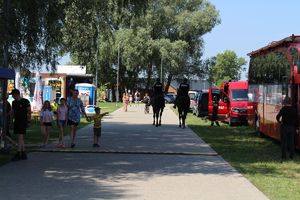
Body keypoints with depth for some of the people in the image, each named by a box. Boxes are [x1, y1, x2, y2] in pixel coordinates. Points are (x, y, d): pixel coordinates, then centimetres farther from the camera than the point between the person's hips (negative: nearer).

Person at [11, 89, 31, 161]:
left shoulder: (25, 101, -6)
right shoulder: (14, 102, 12)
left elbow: (29, 112, -6)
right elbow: (12, 112, 18)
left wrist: (29, 121, -10)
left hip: (23, 121, -7)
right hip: (16, 121, 7)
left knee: (20, 137, -14)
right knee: (21, 138, 9)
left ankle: (18, 154, -18)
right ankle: (23, 154, 14)